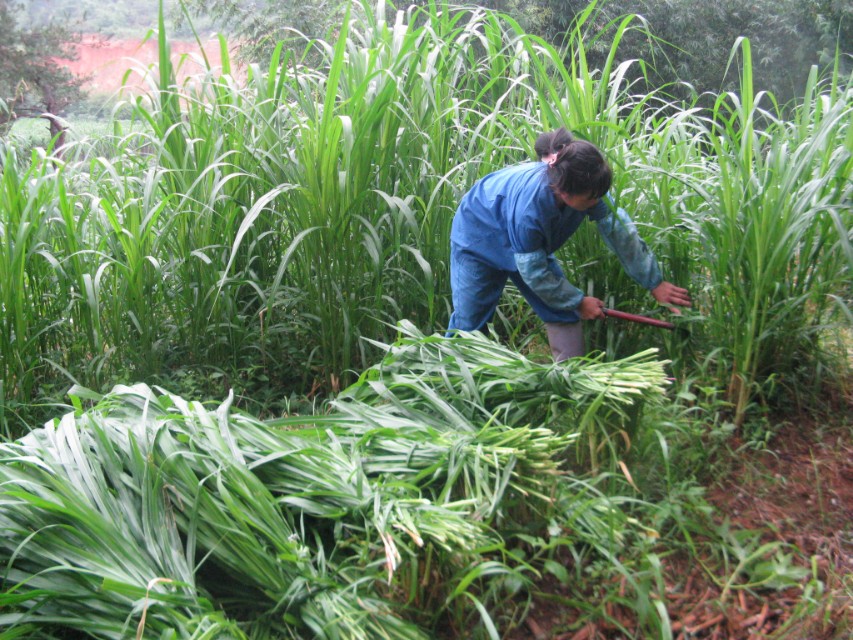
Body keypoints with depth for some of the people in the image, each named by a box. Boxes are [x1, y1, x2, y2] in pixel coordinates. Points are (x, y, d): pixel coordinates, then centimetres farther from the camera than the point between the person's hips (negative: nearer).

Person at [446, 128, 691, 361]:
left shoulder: (588, 188, -28)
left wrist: (655, 283, -10)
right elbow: (534, 273, -30)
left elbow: (621, 233, -15)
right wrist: (578, 302, -18)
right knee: (469, 320, -4)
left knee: (563, 313, -1)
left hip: (533, 246, 6)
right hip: (478, 239, -6)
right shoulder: (528, 207, -44)